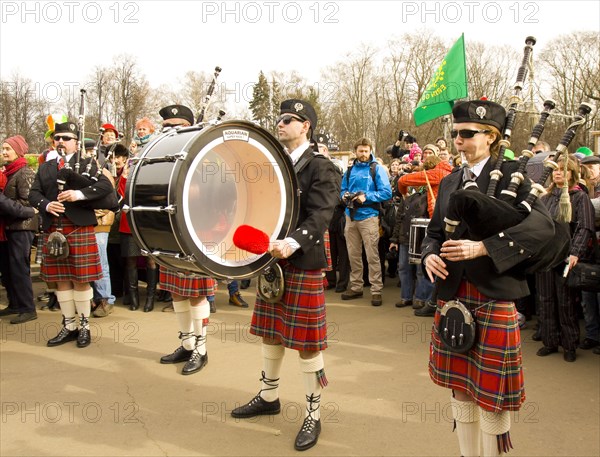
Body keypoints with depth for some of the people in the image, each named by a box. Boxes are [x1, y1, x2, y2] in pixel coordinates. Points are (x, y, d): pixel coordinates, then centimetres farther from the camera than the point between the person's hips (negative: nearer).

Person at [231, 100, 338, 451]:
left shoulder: (322, 168, -9)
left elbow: (319, 218, -21)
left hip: (305, 266, -7)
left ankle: (313, 415, 16)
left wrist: (291, 243, -36)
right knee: (270, 332, 17)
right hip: (271, 261, 7)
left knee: (307, 342, 1)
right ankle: (269, 397, 36)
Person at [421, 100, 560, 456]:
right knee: (460, 386, 16)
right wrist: (430, 255, -7)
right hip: (453, 295, 6)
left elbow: (543, 225, -19)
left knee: (491, 392, 5)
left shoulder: (511, 174, -6)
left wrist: (483, 247, -26)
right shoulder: (449, 182, 12)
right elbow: (435, 232, 16)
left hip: (495, 297, -5)